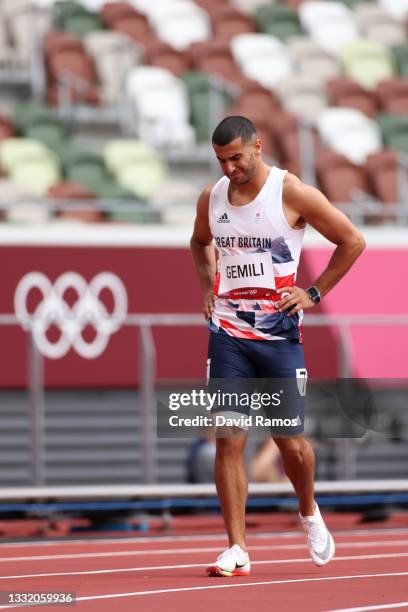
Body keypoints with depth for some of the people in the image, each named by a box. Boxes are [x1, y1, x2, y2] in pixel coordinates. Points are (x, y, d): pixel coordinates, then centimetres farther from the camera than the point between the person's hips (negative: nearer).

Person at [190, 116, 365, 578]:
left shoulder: (292, 194, -8)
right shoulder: (211, 199, 5)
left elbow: (352, 241, -1)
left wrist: (315, 293, -3)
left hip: (279, 335, -3)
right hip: (228, 335, 3)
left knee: (291, 441, 1)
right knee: (228, 441, -6)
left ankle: (309, 513, 33)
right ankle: (237, 551, -4)